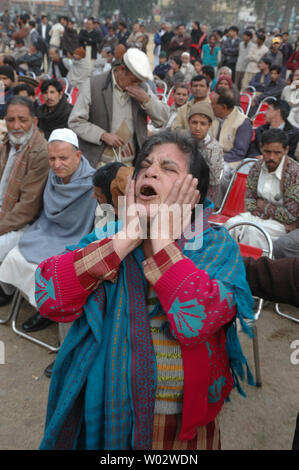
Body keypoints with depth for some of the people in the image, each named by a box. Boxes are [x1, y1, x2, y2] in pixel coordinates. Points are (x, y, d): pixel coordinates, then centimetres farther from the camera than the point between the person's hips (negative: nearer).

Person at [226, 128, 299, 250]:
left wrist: (263, 206, -9)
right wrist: (262, 213, -14)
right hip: (260, 214, 6)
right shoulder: (257, 167, -2)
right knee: (231, 223, -18)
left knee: (253, 231, -30)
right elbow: (249, 199, 5)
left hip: (284, 222, -5)